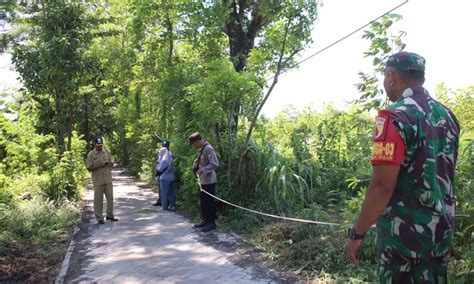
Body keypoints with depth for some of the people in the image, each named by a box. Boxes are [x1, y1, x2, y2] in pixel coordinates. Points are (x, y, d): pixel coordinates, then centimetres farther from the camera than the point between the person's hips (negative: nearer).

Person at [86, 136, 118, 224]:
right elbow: (89, 168, -7)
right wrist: (99, 166, -20)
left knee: (110, 198, 7)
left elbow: (111, 163, 14)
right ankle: (99, 218, 11)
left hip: (108, 180, 4)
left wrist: (110, 164, -10)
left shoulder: (107, 152, 9)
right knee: (98, 200, 2)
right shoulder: (91, 154, -3)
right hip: (98, 181, -4)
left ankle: (109, 215, 20)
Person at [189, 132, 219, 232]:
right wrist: (196, 163, 7)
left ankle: (211, 223, 8)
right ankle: (205, 221, 26)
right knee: (203, 201, 15)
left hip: (209, 181, -9)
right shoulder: (203, 149, 12)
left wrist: (202, 170, -23)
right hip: (203, 180, 9)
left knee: (209, 202, -1)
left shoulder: (208, 149, -18)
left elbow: (215, 164, -24)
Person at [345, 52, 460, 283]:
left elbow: (382, 186, -22)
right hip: (442, 229, 8)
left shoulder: (395, 117, -17)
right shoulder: (447, 116, 7)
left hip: (406, 231, -8)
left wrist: (357, 233, -14)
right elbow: (442, 174, 16)